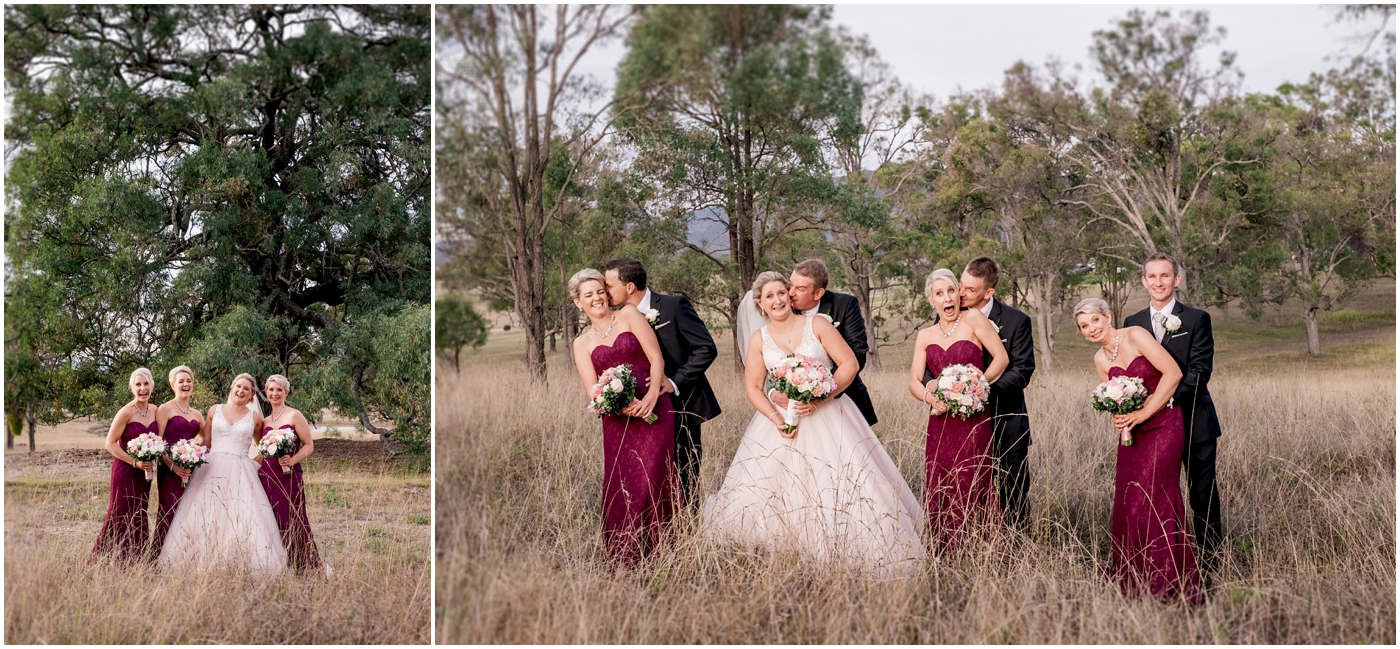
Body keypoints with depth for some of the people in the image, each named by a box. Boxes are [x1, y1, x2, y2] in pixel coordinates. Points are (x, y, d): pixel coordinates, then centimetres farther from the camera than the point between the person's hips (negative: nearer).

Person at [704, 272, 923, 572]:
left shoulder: (817, 325, -1)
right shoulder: (759, 340, 6)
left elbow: (849, 364, -6)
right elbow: (753, 387, 4)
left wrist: (821, 398, -18)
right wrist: (776, 418, -13)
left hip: (829, 417, -2)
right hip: (782, 419, 2)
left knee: (844, 486, -11)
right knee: (760, 486, -7)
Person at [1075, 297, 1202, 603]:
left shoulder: (1135, 336, -10)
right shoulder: (1100, 360, 10)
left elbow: (1172, 372, -16)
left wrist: (1142, 414, -17)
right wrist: (1118, 417, -5)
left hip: (1162, 426, -6)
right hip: (1131, 432, 7)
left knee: (1152, 500, -10)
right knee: (1127, 503, 3)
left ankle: (1166, 583, 0)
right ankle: (1133, 581, 16)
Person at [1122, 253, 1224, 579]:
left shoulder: (1197, 319, -2)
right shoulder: (1132, 324, 10)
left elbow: (1200, 369, -10)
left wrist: (1168, 397, -23)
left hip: (1193, 422, -3)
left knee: (1204, 498, 1)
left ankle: (1210, 567, 8)